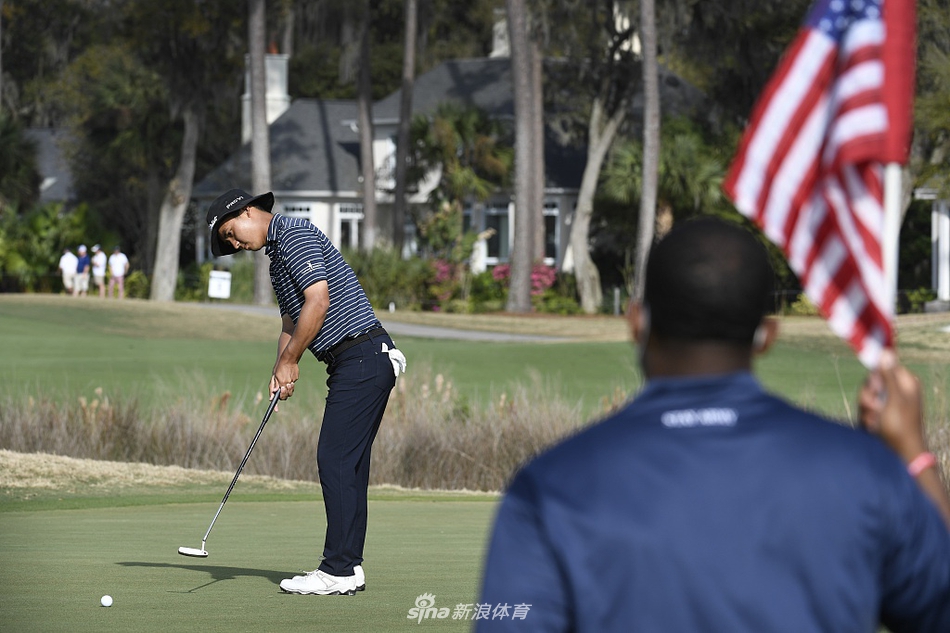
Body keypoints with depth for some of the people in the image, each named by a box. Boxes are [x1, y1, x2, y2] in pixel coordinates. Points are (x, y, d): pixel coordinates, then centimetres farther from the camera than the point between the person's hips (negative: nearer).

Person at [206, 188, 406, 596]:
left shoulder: (294, 235, -10)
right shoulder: (277, 255, 23)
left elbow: (318, 300, -19)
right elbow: (291, 322, 26)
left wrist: (290, 361, -10)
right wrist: (281, 370, 7)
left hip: (362, 357, -11)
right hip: (359, 363, 11)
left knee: (335, 460, -11)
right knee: (347, 464, 10)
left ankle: (339, 571, -11)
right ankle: (349, 565, 12)